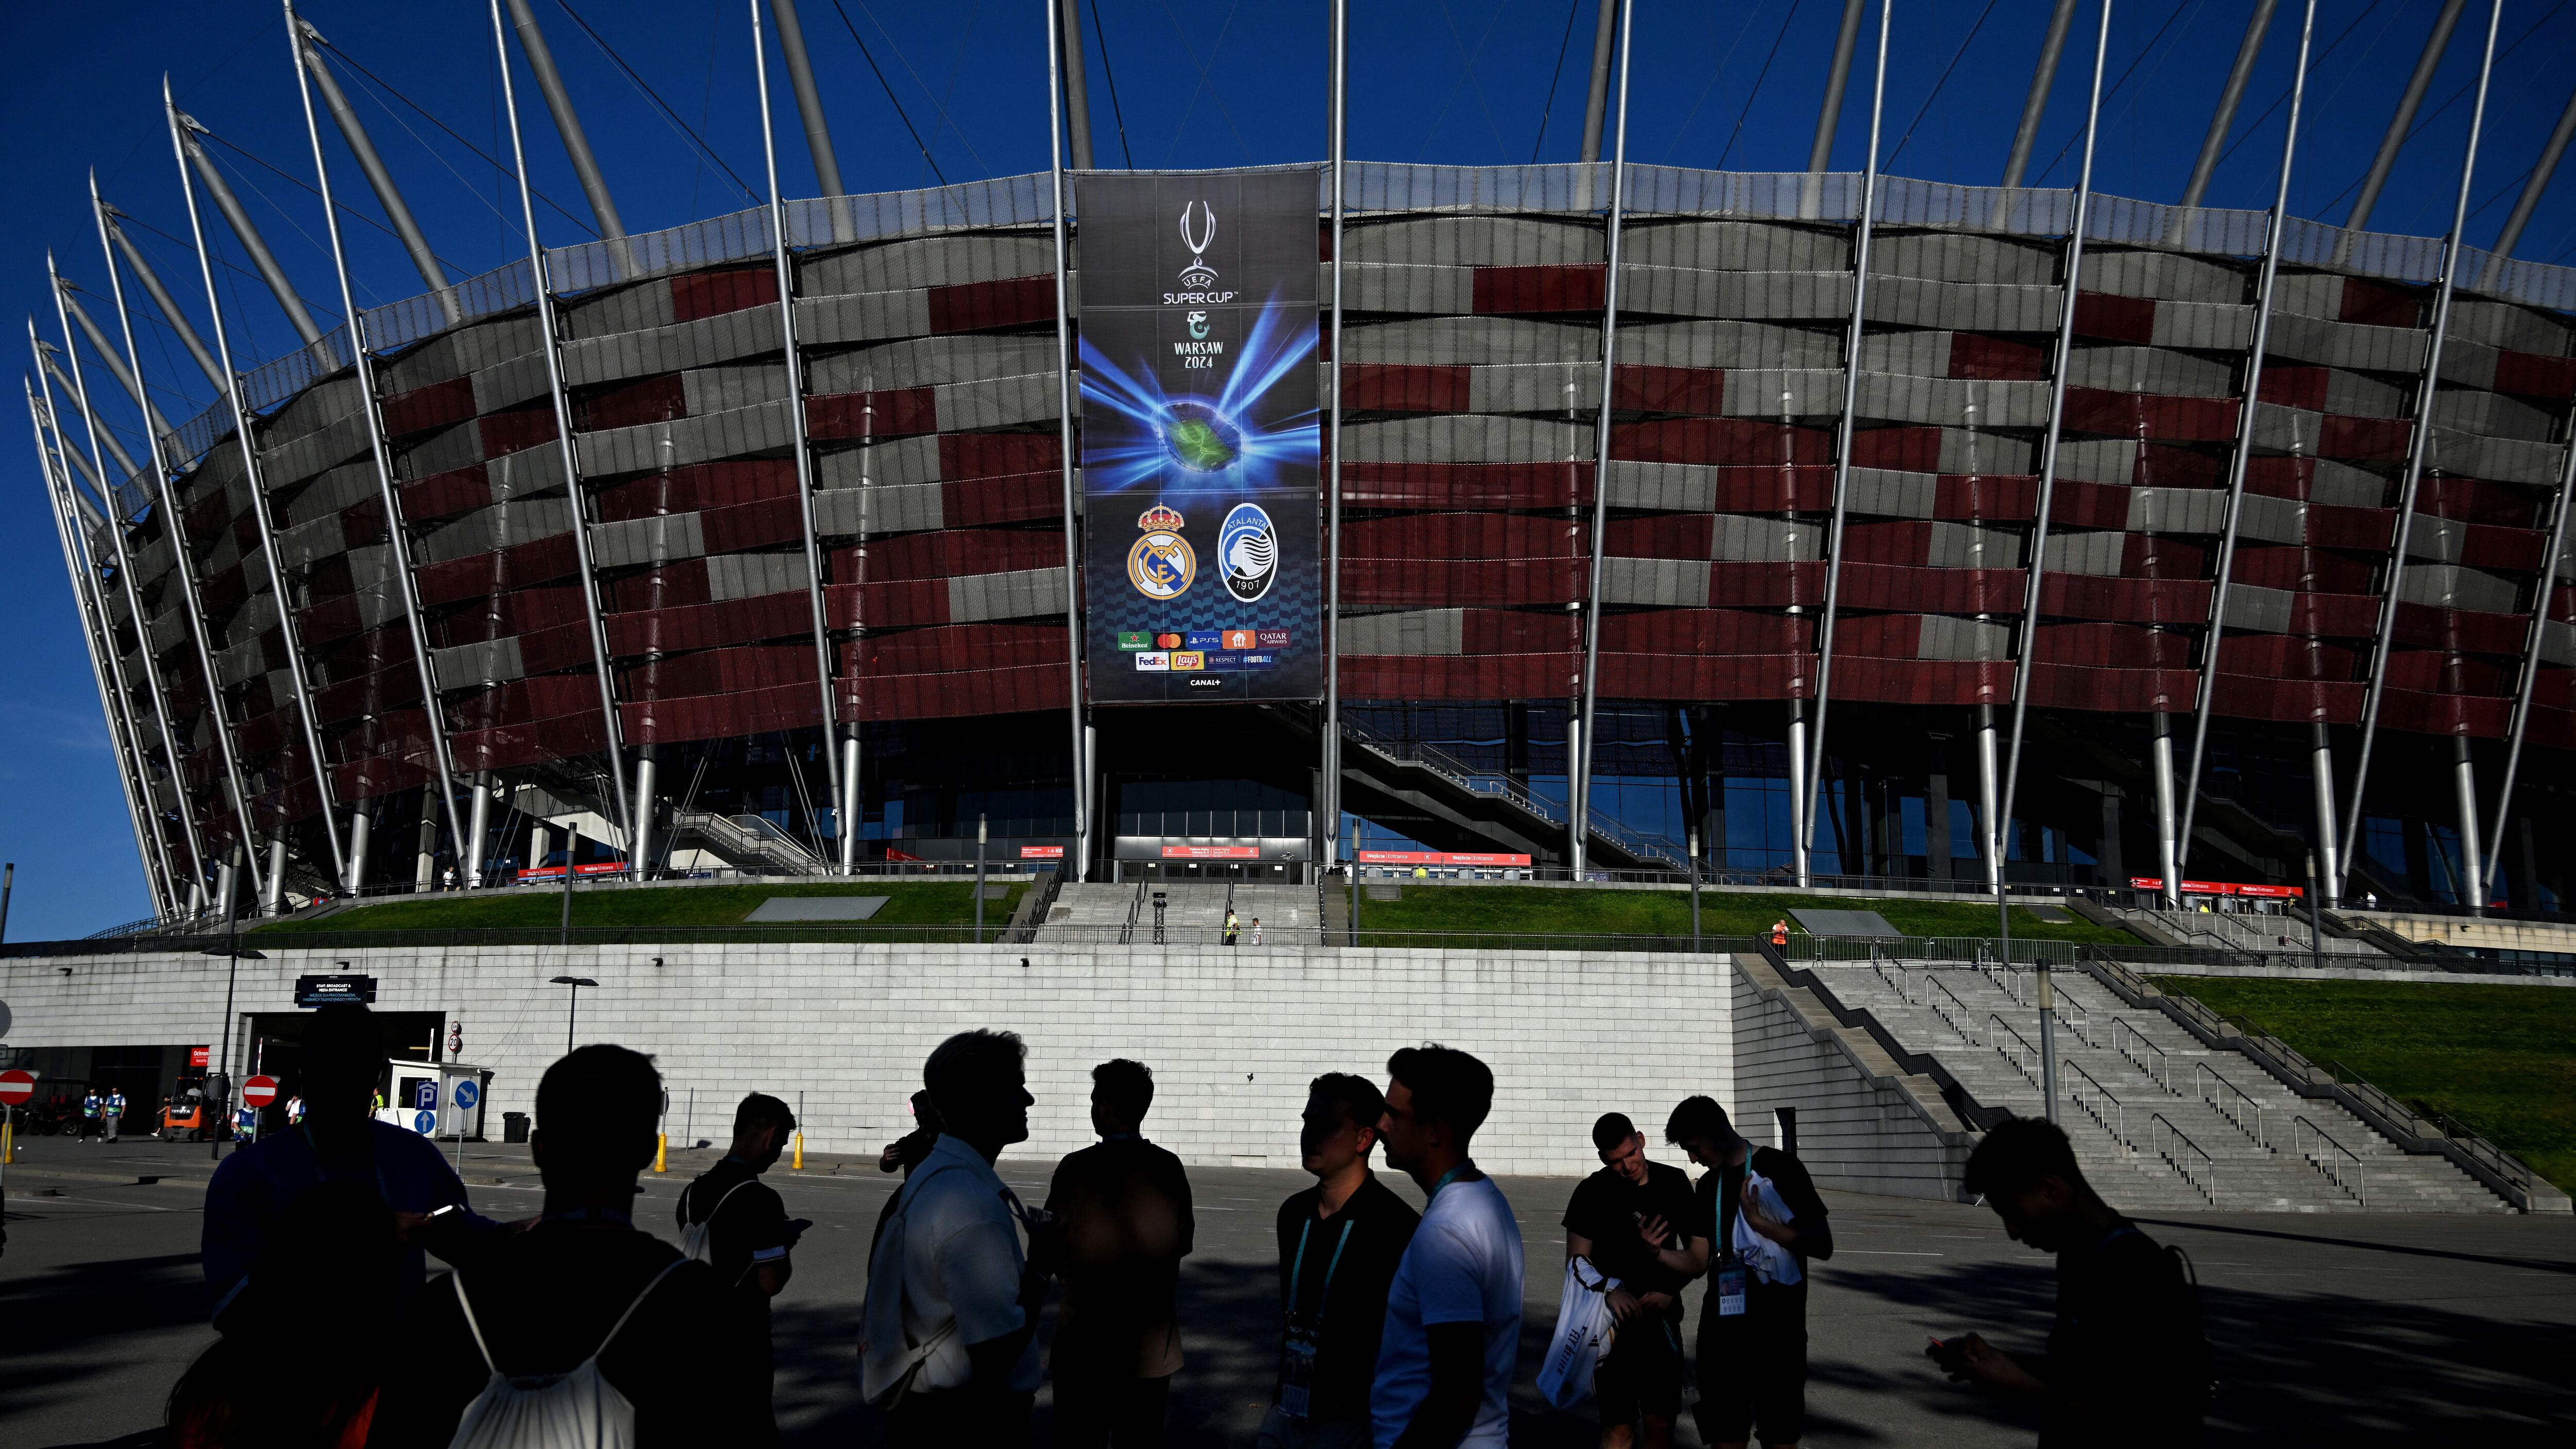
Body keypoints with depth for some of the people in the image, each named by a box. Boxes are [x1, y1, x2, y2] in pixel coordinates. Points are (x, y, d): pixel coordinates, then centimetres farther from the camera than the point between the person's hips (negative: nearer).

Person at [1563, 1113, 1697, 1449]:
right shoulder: (1592, 1192, -4)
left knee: (1661, 1422, 3)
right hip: (1613, 1321, -2)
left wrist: (1670, 1291, -7)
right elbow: (1577, 1262, -1)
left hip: (1661, 1318, 3)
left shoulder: (1675, 1183, 3)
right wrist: (1610, 1292, -19)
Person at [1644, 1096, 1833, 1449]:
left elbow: (1822, 1246, -12)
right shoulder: (1709, 1185, 13)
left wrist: (1760, 1223, -22)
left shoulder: (1778, 1168, -6)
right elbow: (1697, 1262, 12)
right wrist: (1657, 1250, -6)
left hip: (1777, 1327, -5)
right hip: (1723, 1326, 5)